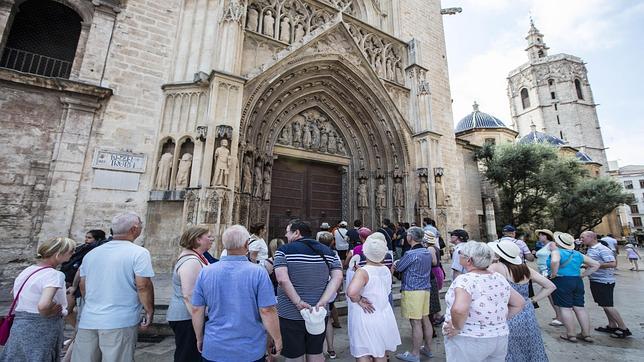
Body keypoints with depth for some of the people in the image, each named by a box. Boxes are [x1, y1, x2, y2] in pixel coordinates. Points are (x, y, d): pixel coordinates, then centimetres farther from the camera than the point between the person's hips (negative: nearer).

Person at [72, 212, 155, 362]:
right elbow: (143, 286, -16)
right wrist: (150, 311, -3)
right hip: (120, 322, -5)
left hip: (88, 320, 6)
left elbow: (83, 286, 16)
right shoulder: (139, 253, -13)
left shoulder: (91, 253, 8)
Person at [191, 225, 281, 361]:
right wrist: (277, 339, -2)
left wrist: (200, 339, 15)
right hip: (250, 350, -2)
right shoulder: (258, 272, -18)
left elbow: (197, 310, 0)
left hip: (214, 350, 3)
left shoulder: (205, 272, -7)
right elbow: (267, 311, -17)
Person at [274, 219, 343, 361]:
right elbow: (338, 277, -6)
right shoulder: (327, 251, 3)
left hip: (291, 314, -3)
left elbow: (282, 279, -21)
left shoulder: (284, 250, -9)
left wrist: (298, 302, -17)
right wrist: (323, 301, -11)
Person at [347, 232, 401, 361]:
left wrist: (359, 300, -18)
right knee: (381, 355, 23)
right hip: (384, 318, 6)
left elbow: (351, 292, -41)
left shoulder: (363, 272, -23)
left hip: (366, 320, -6)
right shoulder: (386, 270, -3)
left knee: (363, 356, 11)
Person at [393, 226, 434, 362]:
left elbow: (397, 267, -8)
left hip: (412, 291, -8)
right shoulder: (427, 252, 7)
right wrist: (400, 262, 12)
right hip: (425, 289, 8)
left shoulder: (411, 254, -19)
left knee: (416, 323, 0)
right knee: (425, 319, 17)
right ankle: (428, 348, 31)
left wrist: (396, 263, 13)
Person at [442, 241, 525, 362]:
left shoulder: (464, 280, -22)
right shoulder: (500, 278, 1)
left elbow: (459, 309, -37)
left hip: (468, 342, -6)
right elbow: (519, 303, 13)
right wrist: (500, 320, 12)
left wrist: (457, 328, -20)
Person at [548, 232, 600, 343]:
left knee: (565, 308, 0)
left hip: (561, 281, -7)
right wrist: (583, 275, 15)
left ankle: (570, 335, 6)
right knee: (579, 308, 12)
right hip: (577, 281, 7)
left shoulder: (556, 252, -10)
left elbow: (555, 261, -31)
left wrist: (554, 274, -17)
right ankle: (586, 334, 19)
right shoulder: (578, 254, 13)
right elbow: (596, 264, 19)